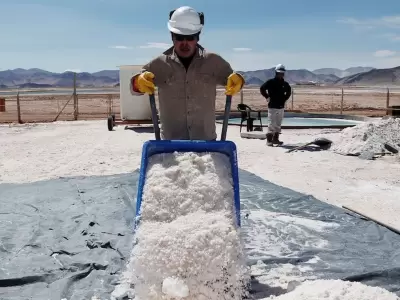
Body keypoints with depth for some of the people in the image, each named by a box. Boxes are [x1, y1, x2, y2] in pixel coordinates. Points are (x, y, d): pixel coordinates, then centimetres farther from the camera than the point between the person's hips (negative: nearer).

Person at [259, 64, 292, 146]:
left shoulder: (285, 84, 9)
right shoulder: (270, 82, -6)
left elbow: (289, 91, 27)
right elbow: (262, 89, -5)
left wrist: (285, 98, 15)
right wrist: (267, 97, -6)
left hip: (281, 107, 6)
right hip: (272, 106, -6)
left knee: (278, 124, 10)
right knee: (271, 124, -7)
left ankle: (275, 139, 18)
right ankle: (269, 140, -2)